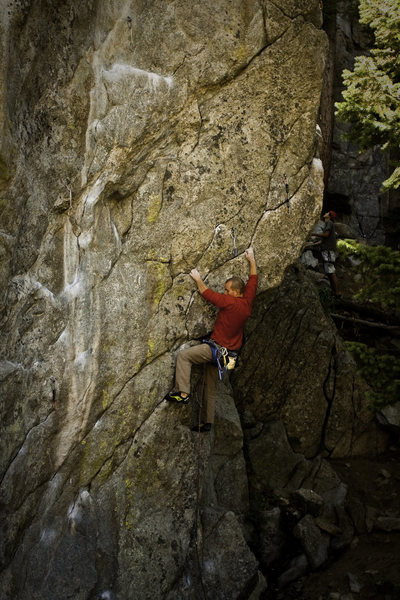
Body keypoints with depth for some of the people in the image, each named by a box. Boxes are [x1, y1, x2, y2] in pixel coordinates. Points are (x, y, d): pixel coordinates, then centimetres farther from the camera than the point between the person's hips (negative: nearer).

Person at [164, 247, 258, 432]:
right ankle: (208, 422, 19)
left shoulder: (229, 302, -17)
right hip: (229, 352, 9)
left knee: (183, 355, -11)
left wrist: (198, 279, 10)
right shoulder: (247, 301, 3)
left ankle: (183, 393, -20)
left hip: (217, 348, -9)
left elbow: (206, 292, -5)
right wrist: (251, 260, 28)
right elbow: (253, 279, 17)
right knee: (210, 388, 16)